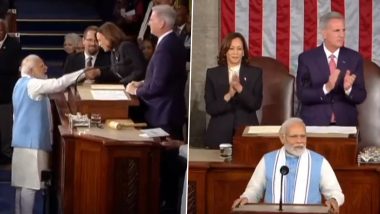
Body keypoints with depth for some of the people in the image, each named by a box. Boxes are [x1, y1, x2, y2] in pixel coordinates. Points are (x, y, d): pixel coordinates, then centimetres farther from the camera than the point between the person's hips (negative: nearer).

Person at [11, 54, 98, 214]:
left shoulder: (21, 84, 16)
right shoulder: (32, 84, -15)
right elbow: (58, 84, -23)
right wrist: (84, 73, -20)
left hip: (24, 139, 10)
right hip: (31, 141, -10)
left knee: (23, 183, 10)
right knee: (29, 183, -8)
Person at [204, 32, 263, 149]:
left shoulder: (255, 73, 5)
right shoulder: (212, 73, 4)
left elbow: (256, 104, -5)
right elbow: (210, 108, -2)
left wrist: (240, 89, -21)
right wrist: (228, 96, -19)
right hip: (219, 134, 0)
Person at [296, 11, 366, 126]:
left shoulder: (355, 58, 4)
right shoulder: (306, 58, 0)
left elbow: (361, 96, 3)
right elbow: (302, 95, -6)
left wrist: (348, 89, -17)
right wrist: (326, 88, -20)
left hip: (345, 123, 2)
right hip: (314, 123, -2)